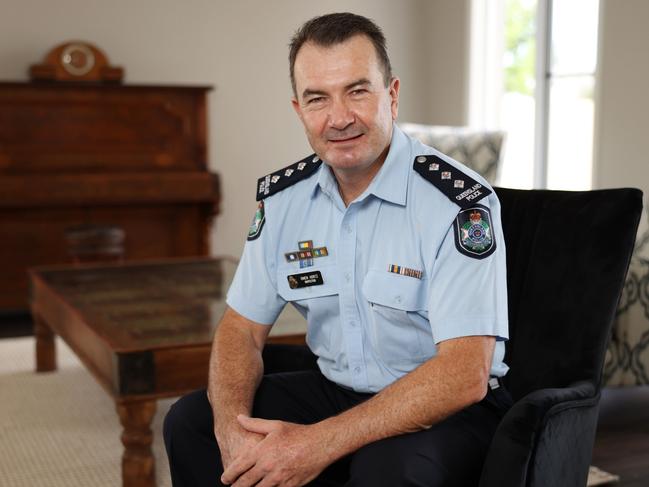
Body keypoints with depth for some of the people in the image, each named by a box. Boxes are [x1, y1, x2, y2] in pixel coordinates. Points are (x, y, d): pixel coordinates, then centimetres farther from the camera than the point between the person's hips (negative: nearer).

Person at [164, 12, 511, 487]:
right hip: (337, 389, 5)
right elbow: (241, 329, 3)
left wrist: (319, 444, -30)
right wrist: (234, 430, -18)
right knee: (189, 421, -7)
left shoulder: (459, 201, -20)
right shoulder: (283, 196, -2)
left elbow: (464, 375, -26)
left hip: (450, 408, -5)